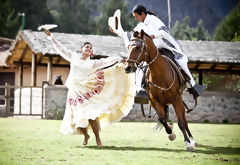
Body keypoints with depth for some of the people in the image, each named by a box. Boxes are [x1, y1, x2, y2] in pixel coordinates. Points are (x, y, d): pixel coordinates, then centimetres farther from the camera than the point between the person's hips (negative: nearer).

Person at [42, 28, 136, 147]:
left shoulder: (92, 63, 12)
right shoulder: (73, 57, 13)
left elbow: (106, 61, 2)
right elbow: (60, 49, 16)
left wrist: (117, 59, -10)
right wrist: (51, 37, 15)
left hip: (86, 91, -1)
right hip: (74, 92, 1)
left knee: (91, 115, -15)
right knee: (78, 116, 1)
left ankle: (97, 138, -4)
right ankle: (86, 135, 25)